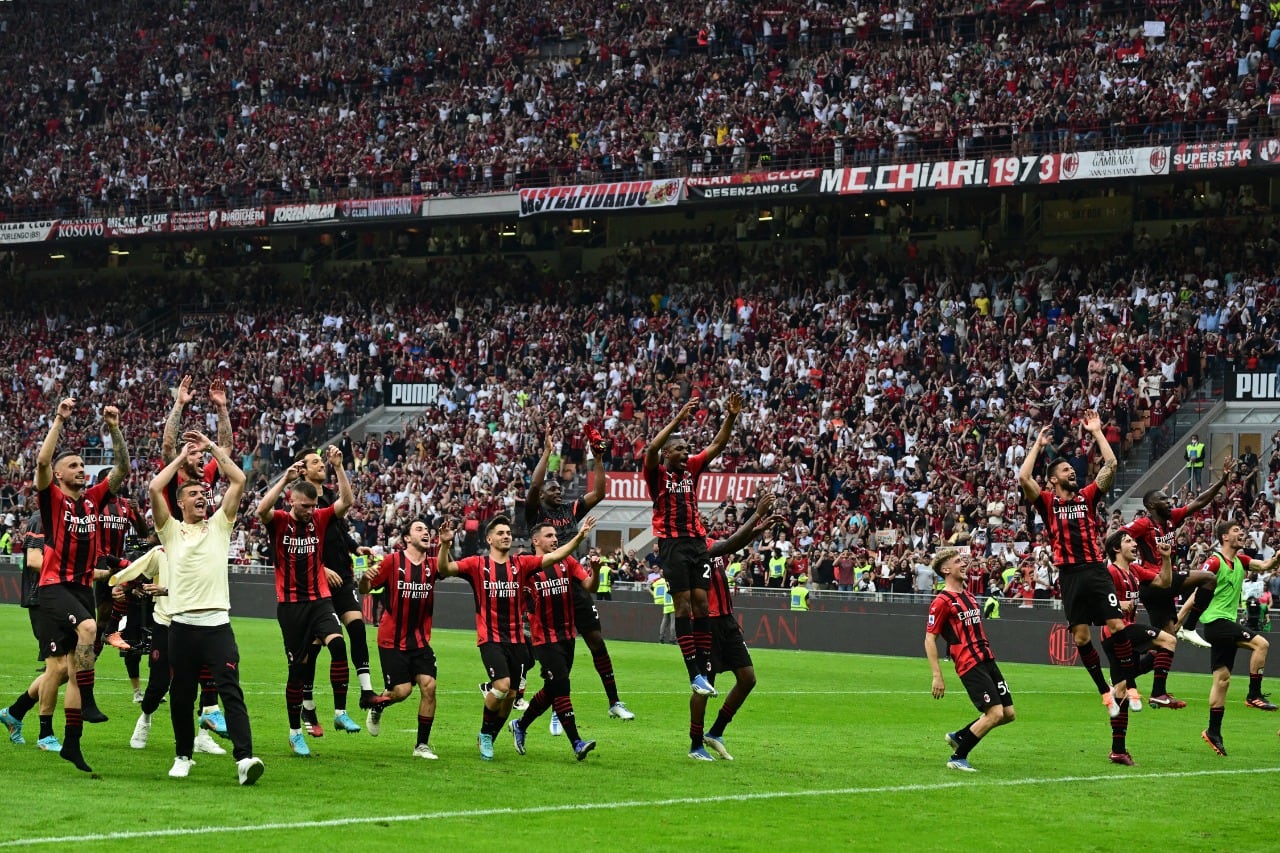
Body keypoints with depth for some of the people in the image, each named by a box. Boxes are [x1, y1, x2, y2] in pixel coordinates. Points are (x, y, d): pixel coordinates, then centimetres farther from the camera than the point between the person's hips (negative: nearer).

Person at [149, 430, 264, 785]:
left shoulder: (219, 525, 15)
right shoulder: (171, 530, 11)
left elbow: (238, 481, 8)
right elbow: (154, 488, -1)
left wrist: (212, 447, 11)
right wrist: (183, 457, 9)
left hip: (217, 623, -1)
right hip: (182, 624, 1)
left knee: (231, 691, -12)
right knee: (181, 695, 8)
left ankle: (244, 758, -22)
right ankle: (183, 756, 25)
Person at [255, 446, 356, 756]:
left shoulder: (319, 520, 6)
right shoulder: (279, 522, -2)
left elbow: (346, 501, -4)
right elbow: (262, 509, -23)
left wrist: (338, 467, -12)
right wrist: (285, 478, -26)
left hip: (319, 599, 2)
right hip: (290, 603, -2)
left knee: (338, 644, -23)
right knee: (298, 666, 1)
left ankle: (340, 712, -16)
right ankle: (295, 732, 13)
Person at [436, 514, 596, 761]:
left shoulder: (520, 564, 7)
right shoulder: (477, 564, -1)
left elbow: (555, 556, 1)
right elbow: (445, 569, -11)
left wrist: (579, 537, -11)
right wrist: (445, 544, -28)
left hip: (516, 639, 4)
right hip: (490, 638, -4)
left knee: (510, 694, 6)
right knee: (502, 685, -21)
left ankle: (489, 739, 26)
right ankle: (485, 733, 3)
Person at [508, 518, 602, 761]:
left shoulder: (566, 562, 6)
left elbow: (590, 585, -3)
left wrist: (595, 569, -22)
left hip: (567, 636, 6)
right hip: (544, 639, -6)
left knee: (551, 690, 13)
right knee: (561, 687, -14)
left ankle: (520, 726, 33)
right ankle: (576, 743, -13)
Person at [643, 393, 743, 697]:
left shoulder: (692, 468, 13)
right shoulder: (657, 473, 0)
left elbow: (718, 445, 10)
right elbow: (652, 448, -20)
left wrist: (731, 416, -5)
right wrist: (678, 418, -25)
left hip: (697, 541, 5)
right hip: (672, 543, -5)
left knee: (701, 602, 0)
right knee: (683, 603, -8)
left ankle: (704, 670, 0)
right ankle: (694, 674, -9)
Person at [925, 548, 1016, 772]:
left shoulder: (967, 593, 16)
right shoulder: (942, 601, -9)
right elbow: (929, 639, -10)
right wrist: (937, 675, -14)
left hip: (987, 660, 9)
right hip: (970, 666, -9)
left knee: (1008, 714, 7)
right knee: (995, 713, -16)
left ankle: (958, 737, 23)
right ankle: (957, 759, -2)